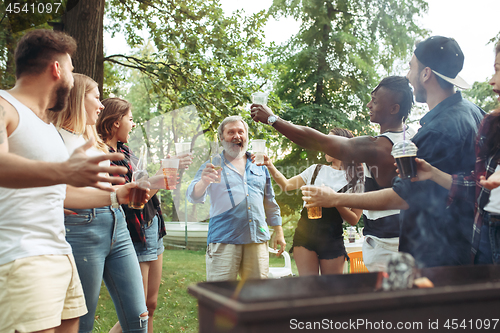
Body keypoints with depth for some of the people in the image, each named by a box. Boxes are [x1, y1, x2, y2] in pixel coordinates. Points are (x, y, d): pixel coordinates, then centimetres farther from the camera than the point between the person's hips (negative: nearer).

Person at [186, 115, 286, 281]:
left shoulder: (260, 166, 18)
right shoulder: (213, 166, 7)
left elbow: (270, 202, 23)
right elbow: (193, 196, -7)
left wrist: (278, 231, 17)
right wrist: (204, 182, -28)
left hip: (257, 240, 3)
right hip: (223, 241, -3)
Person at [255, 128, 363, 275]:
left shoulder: (355, 180, 3)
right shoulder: (316, 170, 13)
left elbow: (354, 220, 0)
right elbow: (286, 185, 10)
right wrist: (270, 166, -4)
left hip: (332, 238, -2)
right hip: (305, 232, 2)